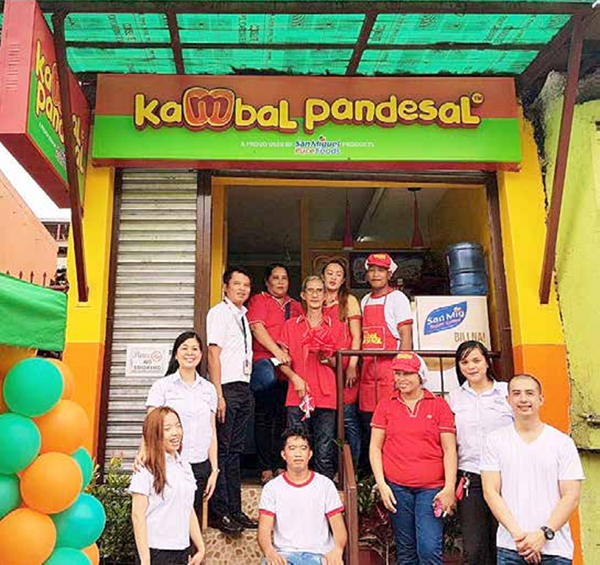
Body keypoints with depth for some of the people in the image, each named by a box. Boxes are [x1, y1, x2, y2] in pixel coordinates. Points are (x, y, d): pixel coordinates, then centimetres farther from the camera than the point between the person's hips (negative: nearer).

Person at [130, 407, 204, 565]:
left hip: (183, 551, 6)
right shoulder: (146, 468, -9)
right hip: (156, 552, -5)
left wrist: (201, 549, 11)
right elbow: (137, 515, -11)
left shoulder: (185, 466, 11)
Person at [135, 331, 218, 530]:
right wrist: (143, 452, -27)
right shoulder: (162, 386, 1)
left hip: (200, 467, 3)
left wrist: (214, 470, 8)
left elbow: (212, 432, 12)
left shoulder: (208, 389, 11)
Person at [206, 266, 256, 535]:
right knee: (221, 450, -3)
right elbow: (214, 354, -13)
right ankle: (218, 512, 4)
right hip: (227, 387, -8)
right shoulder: (219, 312, -5)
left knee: (235, 451, 11)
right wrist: (218, 395, -19)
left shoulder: (243, 315, 18)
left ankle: (234, 510, 18)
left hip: (244, 389, 8)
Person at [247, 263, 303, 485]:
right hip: (265, 363, -4)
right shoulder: (259, 300, 6)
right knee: (264, 417, -4)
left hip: (289, 369, 5)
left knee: (283, 418, 6)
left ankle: (281, 466, 12)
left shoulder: (295, 306, 22)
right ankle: (266, 469, 2)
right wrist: (277, 351, -18)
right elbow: (256, 327, -9)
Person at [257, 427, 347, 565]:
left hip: (318, 554, 1)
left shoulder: (325, 485, 7)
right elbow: (264, 529, -1)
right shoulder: (271, 487, 7)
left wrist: (337, 550, -21)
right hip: (284, 554, 0)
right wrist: (269, 552, -24)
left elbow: (338, 527, 2)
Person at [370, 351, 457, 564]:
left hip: (431, 488, -1)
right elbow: (375, 447, 8)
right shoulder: (385, 406, 8)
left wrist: (449, 487, -5)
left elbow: (449, 449, 3)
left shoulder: (439, 405, 4)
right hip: (396, 487, 2)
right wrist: (381, 484, -1)